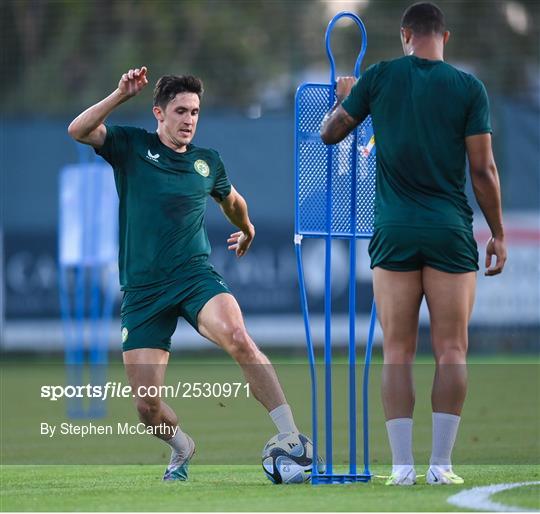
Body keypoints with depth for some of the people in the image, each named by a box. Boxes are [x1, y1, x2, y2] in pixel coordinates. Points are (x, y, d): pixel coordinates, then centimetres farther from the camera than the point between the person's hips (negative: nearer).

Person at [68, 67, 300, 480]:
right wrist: (122, 94, -22)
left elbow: (231, 200, 34)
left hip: (195, 276, 0)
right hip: (142, 289, 0)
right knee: (147, 405, -6)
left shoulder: (208, 163, 12)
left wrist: (247, 229, 49)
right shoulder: (132, 146, 5)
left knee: (236, 336, -33)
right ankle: (182, 449, 30)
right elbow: (78, 131, -13)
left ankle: (291, 437, -32)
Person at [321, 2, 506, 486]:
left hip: (395, 233, 1)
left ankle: (402, 465, -1)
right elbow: (483, 169, -1)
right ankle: (441, 464, -3)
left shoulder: (379, 78, 1)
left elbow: (330, 133, 12)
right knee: (451, 351, 3)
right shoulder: (468, 87, -1)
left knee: (397, 353, 4)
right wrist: (498, 234, 8)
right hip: (451, 233, -1)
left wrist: (345, 97, 32)